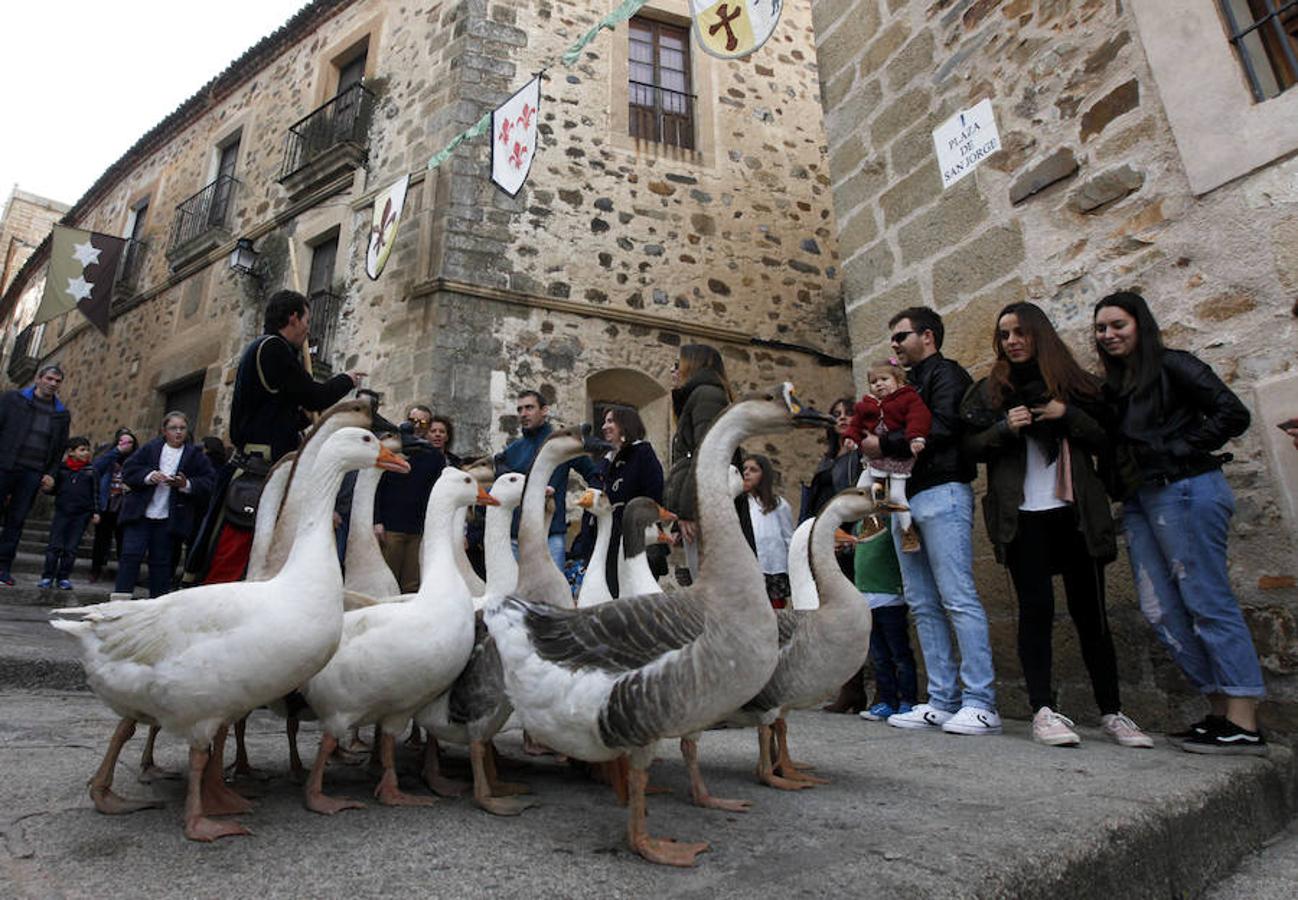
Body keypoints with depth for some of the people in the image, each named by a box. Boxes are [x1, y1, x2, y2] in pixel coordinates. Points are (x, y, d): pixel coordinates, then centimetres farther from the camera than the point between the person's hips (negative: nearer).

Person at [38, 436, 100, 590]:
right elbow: (53, 489, 12)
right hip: (62, 511, 0)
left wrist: (95, 511, 0)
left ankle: (64, 578, 13)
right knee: (54, 545, 0)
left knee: (71, 548, 5)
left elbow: (95, 492, 5)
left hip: (82, 514, 0)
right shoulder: (61, 468, 3)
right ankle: (47, 576, 9)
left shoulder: (91, 470, 5)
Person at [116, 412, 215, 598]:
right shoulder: (150, 448, 4)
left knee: (161, 562, 8)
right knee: (131, 555, -3)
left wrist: (186, 484, -19)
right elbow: (128, 471, 2)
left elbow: (208, 483, -3)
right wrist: (148, 476, -16)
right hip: (140, 513, 0)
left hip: (168, 519, 0)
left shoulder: (195, 455, 2)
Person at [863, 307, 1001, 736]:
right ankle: (943, 701, 11)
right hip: (907, 498, 9)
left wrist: (885, 444, -10)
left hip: (941, 494, -9)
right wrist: (869, 438, 5)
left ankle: (981, 704, -5)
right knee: (923, 604, 6)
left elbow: (940, 430, -15)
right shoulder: (907, 384, 26)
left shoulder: (946, 374, 1)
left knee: (958, 598, -10)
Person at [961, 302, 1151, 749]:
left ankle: (1112, 712, 15)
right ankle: (1043, 710, -3)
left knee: (1090, 610, 4)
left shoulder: (1075, 383, 13)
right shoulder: (990, 390, 11)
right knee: (1036, 607, -7)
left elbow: (1106, 441, 7)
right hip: (1021, 515, -1)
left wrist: (1068, 415, -8)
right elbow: (971, 445, 4)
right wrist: (1006, 427, -12)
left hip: (1076, 512, 1)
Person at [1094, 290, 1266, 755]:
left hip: (1184, 491, -8)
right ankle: (1220, 711, 13)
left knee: (1206, 602, -7)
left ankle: (1244, 725, -2)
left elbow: (1233, 414, -9)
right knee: (1161, 610, 5)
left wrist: (1180, 450, -11)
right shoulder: (1113, 385, 20)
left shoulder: (1172, 366, -1)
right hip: (1139, 502, 8)